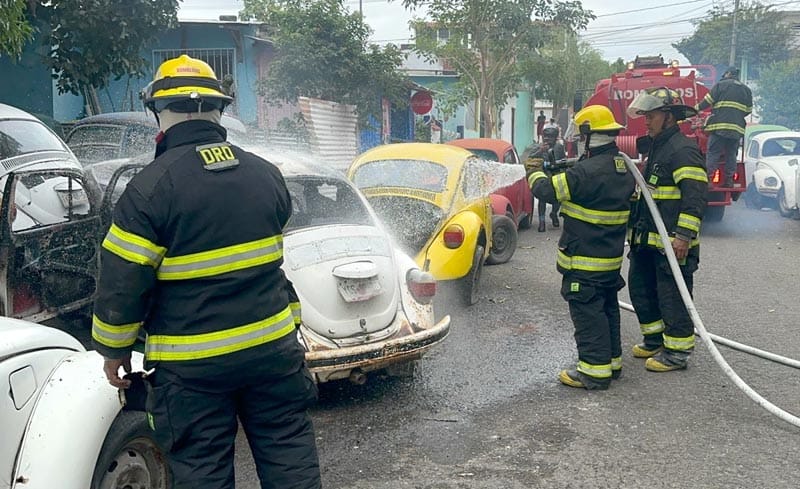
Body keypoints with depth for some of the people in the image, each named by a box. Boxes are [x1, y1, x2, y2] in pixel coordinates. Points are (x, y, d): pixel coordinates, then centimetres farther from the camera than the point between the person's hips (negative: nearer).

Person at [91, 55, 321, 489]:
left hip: (193, 365, -4)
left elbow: (121, 284, -12)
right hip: (273, 346, 5)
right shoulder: (266, 174, 2)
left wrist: (113, 350, 3)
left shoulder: (150, 188, -15)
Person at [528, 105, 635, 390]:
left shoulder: (587, 171, -23)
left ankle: (595, 372, 1)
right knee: (608, 309, 18)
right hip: (612, 258, 9)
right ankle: (612, 361, 29)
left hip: (584, 261, -9)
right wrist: (566, 171, 13)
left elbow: (548, 190, -16)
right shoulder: (624, 169, 7)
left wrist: (534, 173, 5)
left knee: (587, 313, -2)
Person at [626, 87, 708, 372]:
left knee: (672, 296, -2)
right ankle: (655, 338, 32)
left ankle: (678, 350, 9)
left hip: (671, 243, -10)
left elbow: (695, 196, -22)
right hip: (646, 241, 10)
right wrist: (637, 229, 27)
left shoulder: (683, 150, -14)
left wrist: (684, 235, -27)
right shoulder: (655, 148, 18)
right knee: (640, 288, 17)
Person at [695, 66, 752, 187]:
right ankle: (729, 180, 10)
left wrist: (697, 108, 15)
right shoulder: (746, 90, 18)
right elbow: (748, 110, 19)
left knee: (713, 153, -4)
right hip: (737, 128, 5)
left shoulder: (721, 85, 2)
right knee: (731, 154, 11)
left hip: (720, 125, -4)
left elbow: (707, 101, -1)